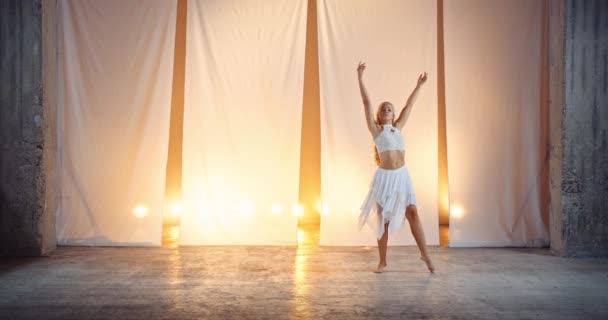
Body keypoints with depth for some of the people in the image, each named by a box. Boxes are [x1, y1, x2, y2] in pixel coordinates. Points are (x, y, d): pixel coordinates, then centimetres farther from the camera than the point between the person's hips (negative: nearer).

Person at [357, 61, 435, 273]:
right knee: (383, 220, 3)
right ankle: (383, 261, 13)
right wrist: (360, 78, -7)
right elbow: (366, 103, -4)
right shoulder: (375, 129, 1)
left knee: (412, 213, -3)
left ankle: (424, 254, 9)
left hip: (402, 175, 4)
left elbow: (408, 106, 20)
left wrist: (418, 86, 26)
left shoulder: (397, 128, 13)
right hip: (385, 177, -3)